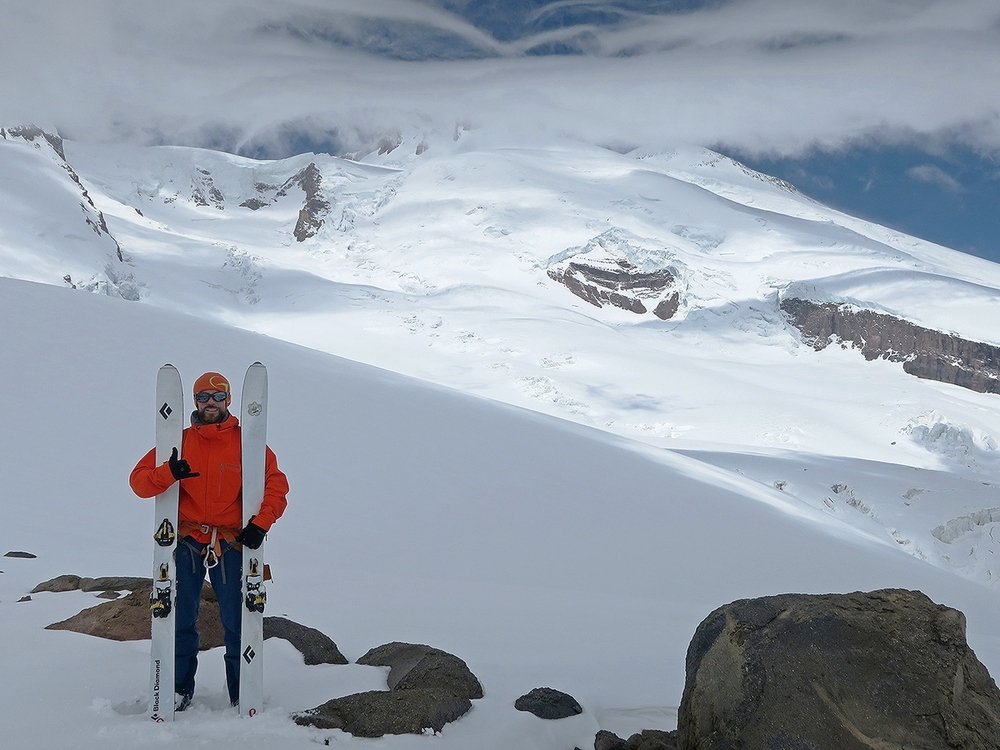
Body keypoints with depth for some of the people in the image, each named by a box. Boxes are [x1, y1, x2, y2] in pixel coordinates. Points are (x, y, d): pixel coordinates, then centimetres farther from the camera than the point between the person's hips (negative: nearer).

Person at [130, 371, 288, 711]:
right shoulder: (180, 440, 4)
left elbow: (276, 484, 1)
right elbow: (139, 480, -1)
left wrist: (260, 522, -13)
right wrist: (168, 473, -21)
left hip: (231, 544, -1)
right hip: (187, 542, 1)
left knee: (237, 621, 1)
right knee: (181, 620, 6)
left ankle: (242, 694, 11)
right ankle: (180, 689, 18)